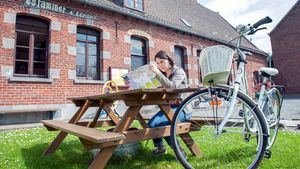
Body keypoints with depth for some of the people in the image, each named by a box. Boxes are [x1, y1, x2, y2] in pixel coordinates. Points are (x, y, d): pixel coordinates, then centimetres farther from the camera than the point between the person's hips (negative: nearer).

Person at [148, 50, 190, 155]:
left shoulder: (179, 71, -5)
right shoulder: (163, 75, 17)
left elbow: (172, 86, -25)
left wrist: (157, 73, -30)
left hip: (181, 107, -7)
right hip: (168, 106, 7)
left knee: (157, 124, -26)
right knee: (150, 124, -11)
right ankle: (160, 147, 16)